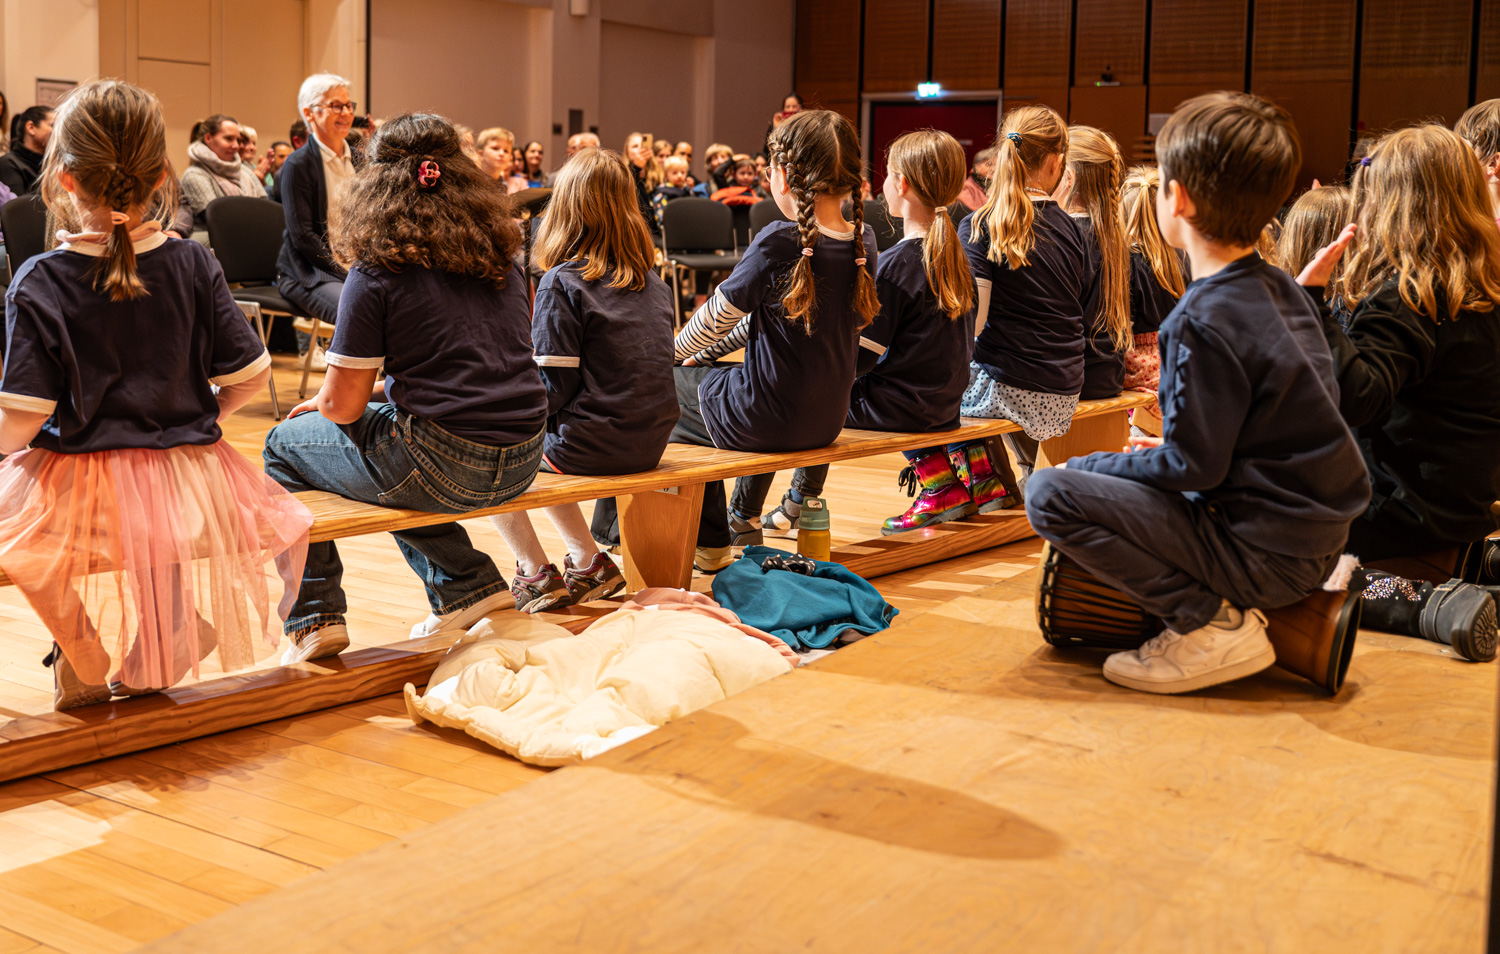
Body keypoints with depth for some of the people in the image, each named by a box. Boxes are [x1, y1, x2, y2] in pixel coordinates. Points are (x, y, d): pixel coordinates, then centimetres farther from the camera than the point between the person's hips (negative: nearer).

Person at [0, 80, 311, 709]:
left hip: (79, 493, -2)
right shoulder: (193, 266, -5)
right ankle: (150, 669, 44)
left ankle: (81, 670, 35)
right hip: (190, 488, 3)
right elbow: (250, 377, -2)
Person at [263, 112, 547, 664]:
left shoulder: (378, 272, -9)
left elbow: (343, 404, -8)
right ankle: (470, 585, 25)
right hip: (521, 463, 6)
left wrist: (316, 403, 17)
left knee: (285, 444, 17)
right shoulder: (503, 260, 9)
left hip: (445, 465, -6)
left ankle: (315, 619, 16)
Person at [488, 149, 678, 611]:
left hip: (590, 446, -7)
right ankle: (588, 563, 28)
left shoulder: (561, 284, -13)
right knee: (541, 448, 31)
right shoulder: (654, 282, 7)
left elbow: (555, 385, -16)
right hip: (649, 445, 7)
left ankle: (537, 574, 12)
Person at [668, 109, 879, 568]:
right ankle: (745, 517, 49)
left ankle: (710, 543, 27)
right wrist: (709, 350, 17)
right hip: (827, 421, 7)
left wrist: (673, 351, 12)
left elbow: (718, 316, -9)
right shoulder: (862, 241, -1)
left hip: (767, 424, -7)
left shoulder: (778, 243, -22)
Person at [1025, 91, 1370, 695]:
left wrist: (1087, 467, -5)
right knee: (1109, 473, 27)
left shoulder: (1204, 319, -21)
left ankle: (1211, 623, -12)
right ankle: (1220, 599, 13)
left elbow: (1194, 467, -18)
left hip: (1266, 556, -9)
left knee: (1050, 493, -13)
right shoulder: (1281, 288, 6)